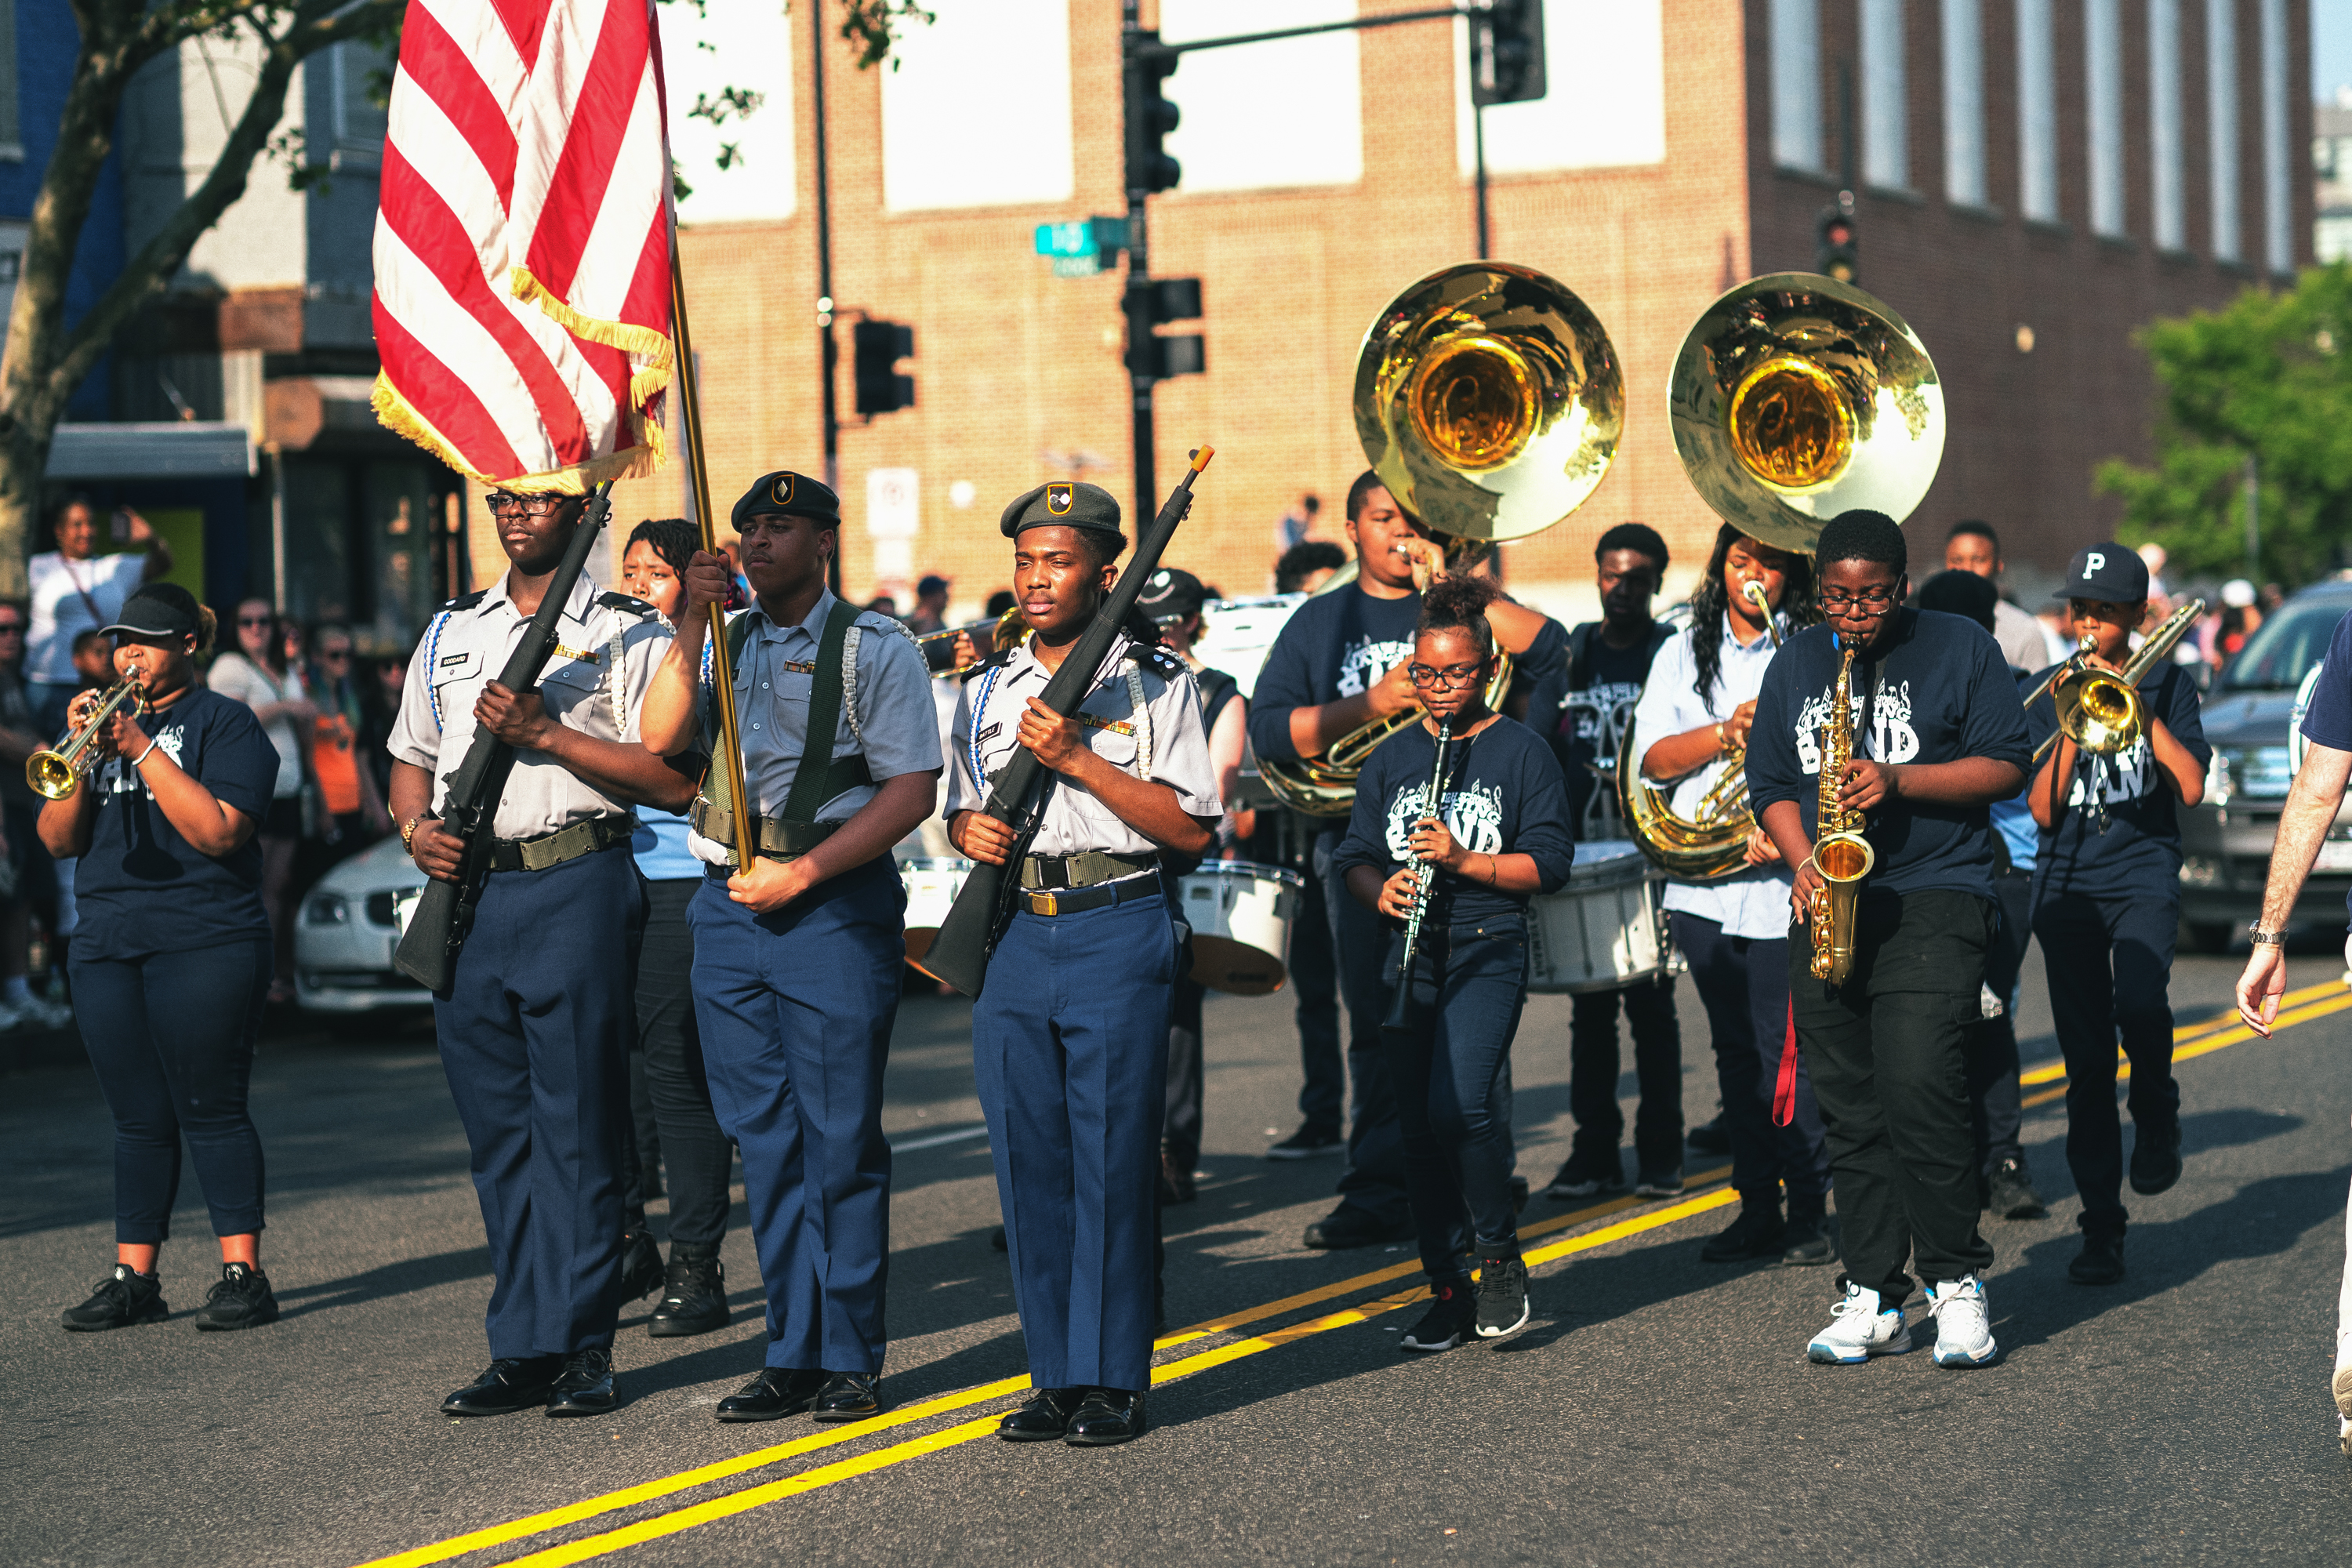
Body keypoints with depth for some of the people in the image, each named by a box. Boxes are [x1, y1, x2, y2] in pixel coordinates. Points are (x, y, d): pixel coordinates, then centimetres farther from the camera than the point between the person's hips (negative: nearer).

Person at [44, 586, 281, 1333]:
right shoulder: (109, 719, 17)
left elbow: (220, 830, -15)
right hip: (108, 947, 6)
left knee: (210, 1110, -7)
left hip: (204, 944, -5)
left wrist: (143, 749, -16)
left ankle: (243, 1273, -4)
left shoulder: (225, 723, 0)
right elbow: (59, 840, 10)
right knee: (139, 1120, 6)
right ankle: (134, 1277, 8)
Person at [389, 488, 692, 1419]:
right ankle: (520, 1351, 11)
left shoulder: (626, 634, 2)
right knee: (497, 1132, 6)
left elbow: (673, 780, -7)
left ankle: (580, 1348, 0)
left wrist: (548, 733, -13)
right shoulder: (450, 631, 19)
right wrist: (416, 829, 2)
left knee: (577, 1127, -4)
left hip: (574, 888, -5)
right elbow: (411, 758, 23)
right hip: (466, 890, 5)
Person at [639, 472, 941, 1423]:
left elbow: (912, 789, -7)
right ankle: (792, 1354, 13)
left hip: (834, 905, -5)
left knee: (840, 1140, -3)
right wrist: (692, 622, -8)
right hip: (730, 906, 5)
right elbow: (661, 739, 1)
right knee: (764, 1139, 7)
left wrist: (801, 873, -13)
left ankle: (849, 1360, 4)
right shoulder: (724, 641, 16)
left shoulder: (873, 648, -1)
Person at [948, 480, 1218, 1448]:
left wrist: (1076, 758, -12)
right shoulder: (987, 688, 15)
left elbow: (1192, 828, -7)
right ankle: (1056, 1376, 13)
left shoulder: (1156, 682, 0)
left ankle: (1114, 1379, 3)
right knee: (1028, 1163, 5)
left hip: (1117, 934, -5)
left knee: (1112, 1162, -4)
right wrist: (969, 829, -1)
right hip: (1012, 938, 5)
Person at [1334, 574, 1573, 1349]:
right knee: (1420, 1124, 4)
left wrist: (1464, 861, -18)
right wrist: (1379, 888, -10)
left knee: (1460, 1105, -22)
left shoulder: (1522, 752, 0)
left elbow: (1549, 861, -5)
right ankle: (1447, 1292, 14)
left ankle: (1501, 1257, -1)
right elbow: (1355, 855, 12)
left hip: (1488, 954, -5)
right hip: (1408, 958, 5)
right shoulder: (1391, 758, 14)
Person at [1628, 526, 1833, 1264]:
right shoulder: (1685, 653, 13)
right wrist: (1726, 732, -13)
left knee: (1787, 1051, -8)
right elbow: (1652, 758, 4)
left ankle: (1809, 1209, 0)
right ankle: (1757, 1208, 14)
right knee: (1736, 1053, 8)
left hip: (1782, 882, -4)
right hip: (1704, 885, 4)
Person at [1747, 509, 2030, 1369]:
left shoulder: (1960, 649, 3)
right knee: (1850, 1112, 3)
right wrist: (1802, 858, -1)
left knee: (1919, 1091, -17)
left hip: (1933, 901, -4)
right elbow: (1769, 783, 17)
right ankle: (1873, 1298, 8)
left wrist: (1898, 780, -14)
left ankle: (1957, 1283, -5)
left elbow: (2005, 767, -2)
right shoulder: (1795, 662, 15)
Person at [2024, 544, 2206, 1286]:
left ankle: (2158, 1116, 0)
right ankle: (2102, 1231, 5)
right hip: (2068, 883, 2)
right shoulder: (2046, 691, 8)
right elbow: (2043, 809, 0)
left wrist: (2137, 707, -11)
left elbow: (2191, 786, -7)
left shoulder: (2167, 683, 6)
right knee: (2086, 1059, -1)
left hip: (2144, 872, -2)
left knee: (2138, 999, -31)